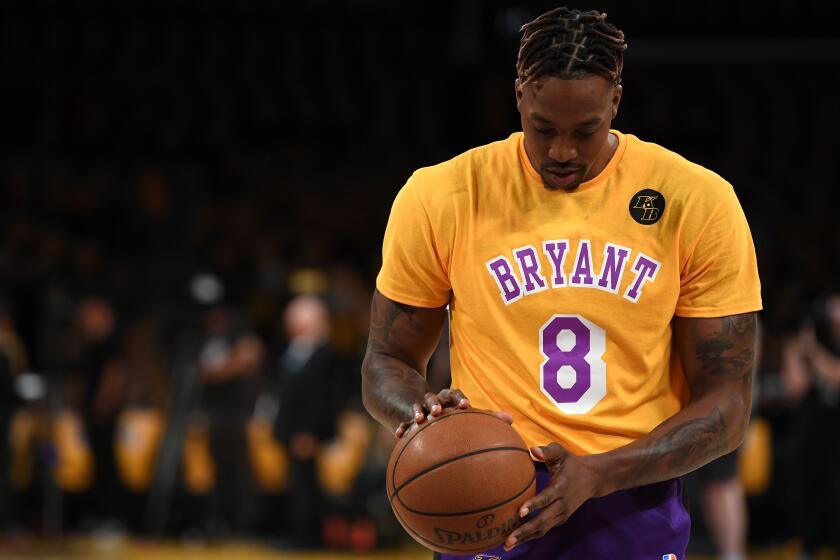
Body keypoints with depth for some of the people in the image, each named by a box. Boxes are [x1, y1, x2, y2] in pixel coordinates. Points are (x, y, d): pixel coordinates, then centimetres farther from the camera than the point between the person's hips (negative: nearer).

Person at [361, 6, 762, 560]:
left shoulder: (698, 202, -3)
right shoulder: (438, 198, -2)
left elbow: (726, 404, -3)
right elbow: (386, 364, 8)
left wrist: (597, 474, -17)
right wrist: (423, 411, -16)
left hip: (637, 515, 0)